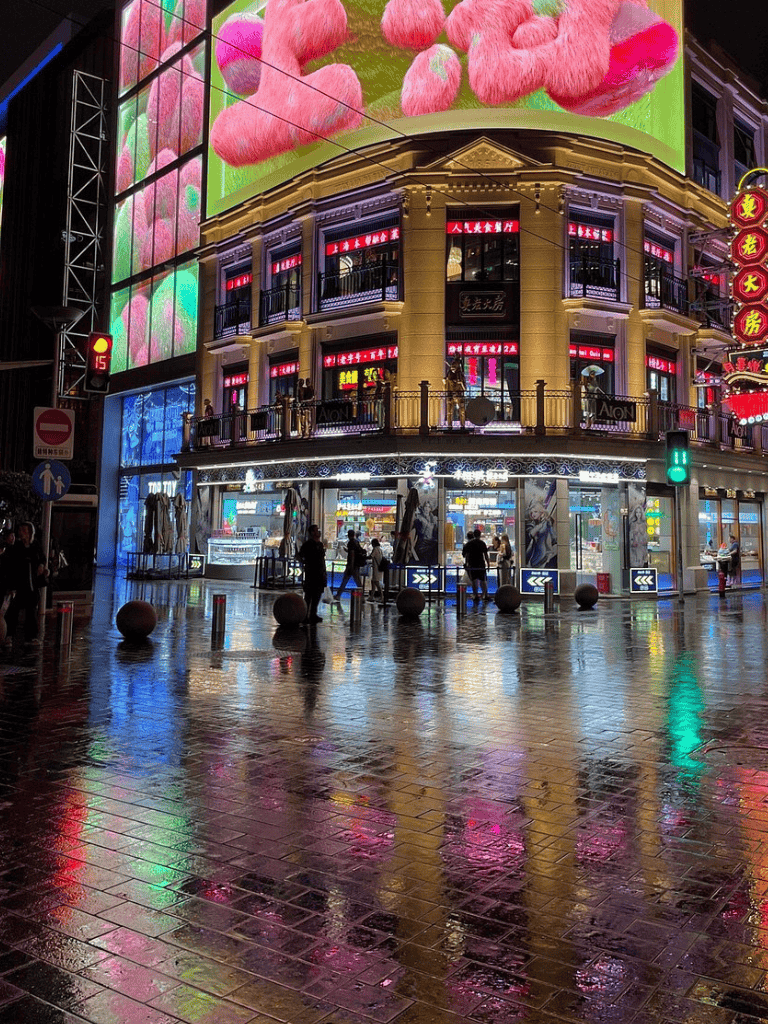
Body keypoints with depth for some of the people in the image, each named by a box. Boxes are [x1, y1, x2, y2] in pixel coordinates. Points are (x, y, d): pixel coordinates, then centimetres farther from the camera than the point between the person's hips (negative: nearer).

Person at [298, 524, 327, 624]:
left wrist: (324, 572, 17)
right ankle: (305, 615, -1)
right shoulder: (307, 544, -6)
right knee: (308, 595, -5)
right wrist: (303, 563, -18)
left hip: (320, 573, 7)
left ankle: (313, 614, 18)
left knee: (317, 594, 10)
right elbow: (299, 556, -5)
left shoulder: (321, 544, 15)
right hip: (310, 573, -7)